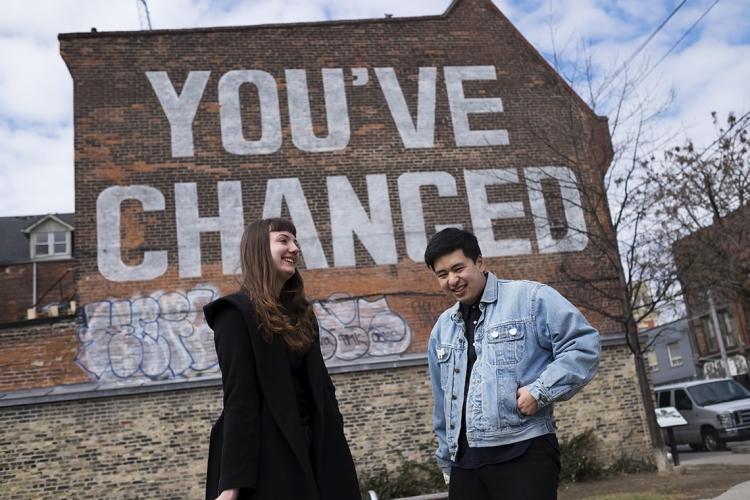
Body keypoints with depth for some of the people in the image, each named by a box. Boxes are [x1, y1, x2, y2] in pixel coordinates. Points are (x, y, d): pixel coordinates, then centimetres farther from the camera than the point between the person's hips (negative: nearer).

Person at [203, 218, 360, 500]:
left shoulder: (300, 313, 13)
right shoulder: (237, 313, -9)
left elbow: (320, 387, 13)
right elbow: (238, 398, -16)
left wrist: (333, 452, 10)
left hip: (309, 449, 7)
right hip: (265, 453, -7)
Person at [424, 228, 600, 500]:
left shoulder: (531, 297, -1)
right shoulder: (442, 329, 18)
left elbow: (583, 345, -7)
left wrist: (540, 391, -16)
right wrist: (447, 461, 22)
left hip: (524, 453, -6)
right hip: (464, 461, 6)